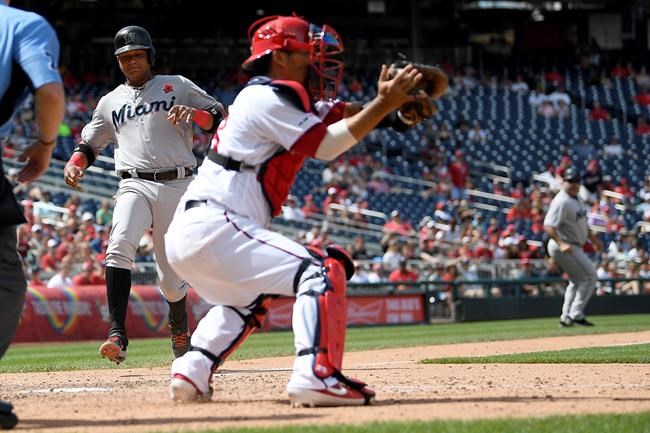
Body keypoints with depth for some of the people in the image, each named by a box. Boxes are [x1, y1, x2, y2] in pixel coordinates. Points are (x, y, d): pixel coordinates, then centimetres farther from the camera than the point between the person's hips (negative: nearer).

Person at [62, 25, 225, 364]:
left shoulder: (177, 86, 13)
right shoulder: (110, 102, 19)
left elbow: (220, 117, 8)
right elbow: (88, 143, 25)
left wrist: (194, 114, -13)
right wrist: (73, 165, 3)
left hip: (177, 186, -1)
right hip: (135, 185, 1)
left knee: (171, 278, 2)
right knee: (120, 244, -30)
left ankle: (179, 323, 35)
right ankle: (117, 334, -35)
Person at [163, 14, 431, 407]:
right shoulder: (267, 98, -6)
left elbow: (341, 115, 17)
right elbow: (326, 146, -8)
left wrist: (397, 105, 1)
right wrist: (383, 104, -9)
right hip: (214, 228, -10)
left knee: (249, 297, 35)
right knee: (322, 271, -16)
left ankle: (193, 371, 22)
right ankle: (315, 375, -30)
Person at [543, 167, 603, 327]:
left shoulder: (576, 199, 11)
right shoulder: (562, 201, -21)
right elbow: (548, 226, -29)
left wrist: (592, 237, 23)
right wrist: (561, 243, -40)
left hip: (574, 247, 11)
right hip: (565, 248, -11)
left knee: (577, 281, 19)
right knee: (589, 276, -9)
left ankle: (567, 317, 24)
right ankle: (576, 314, -8)